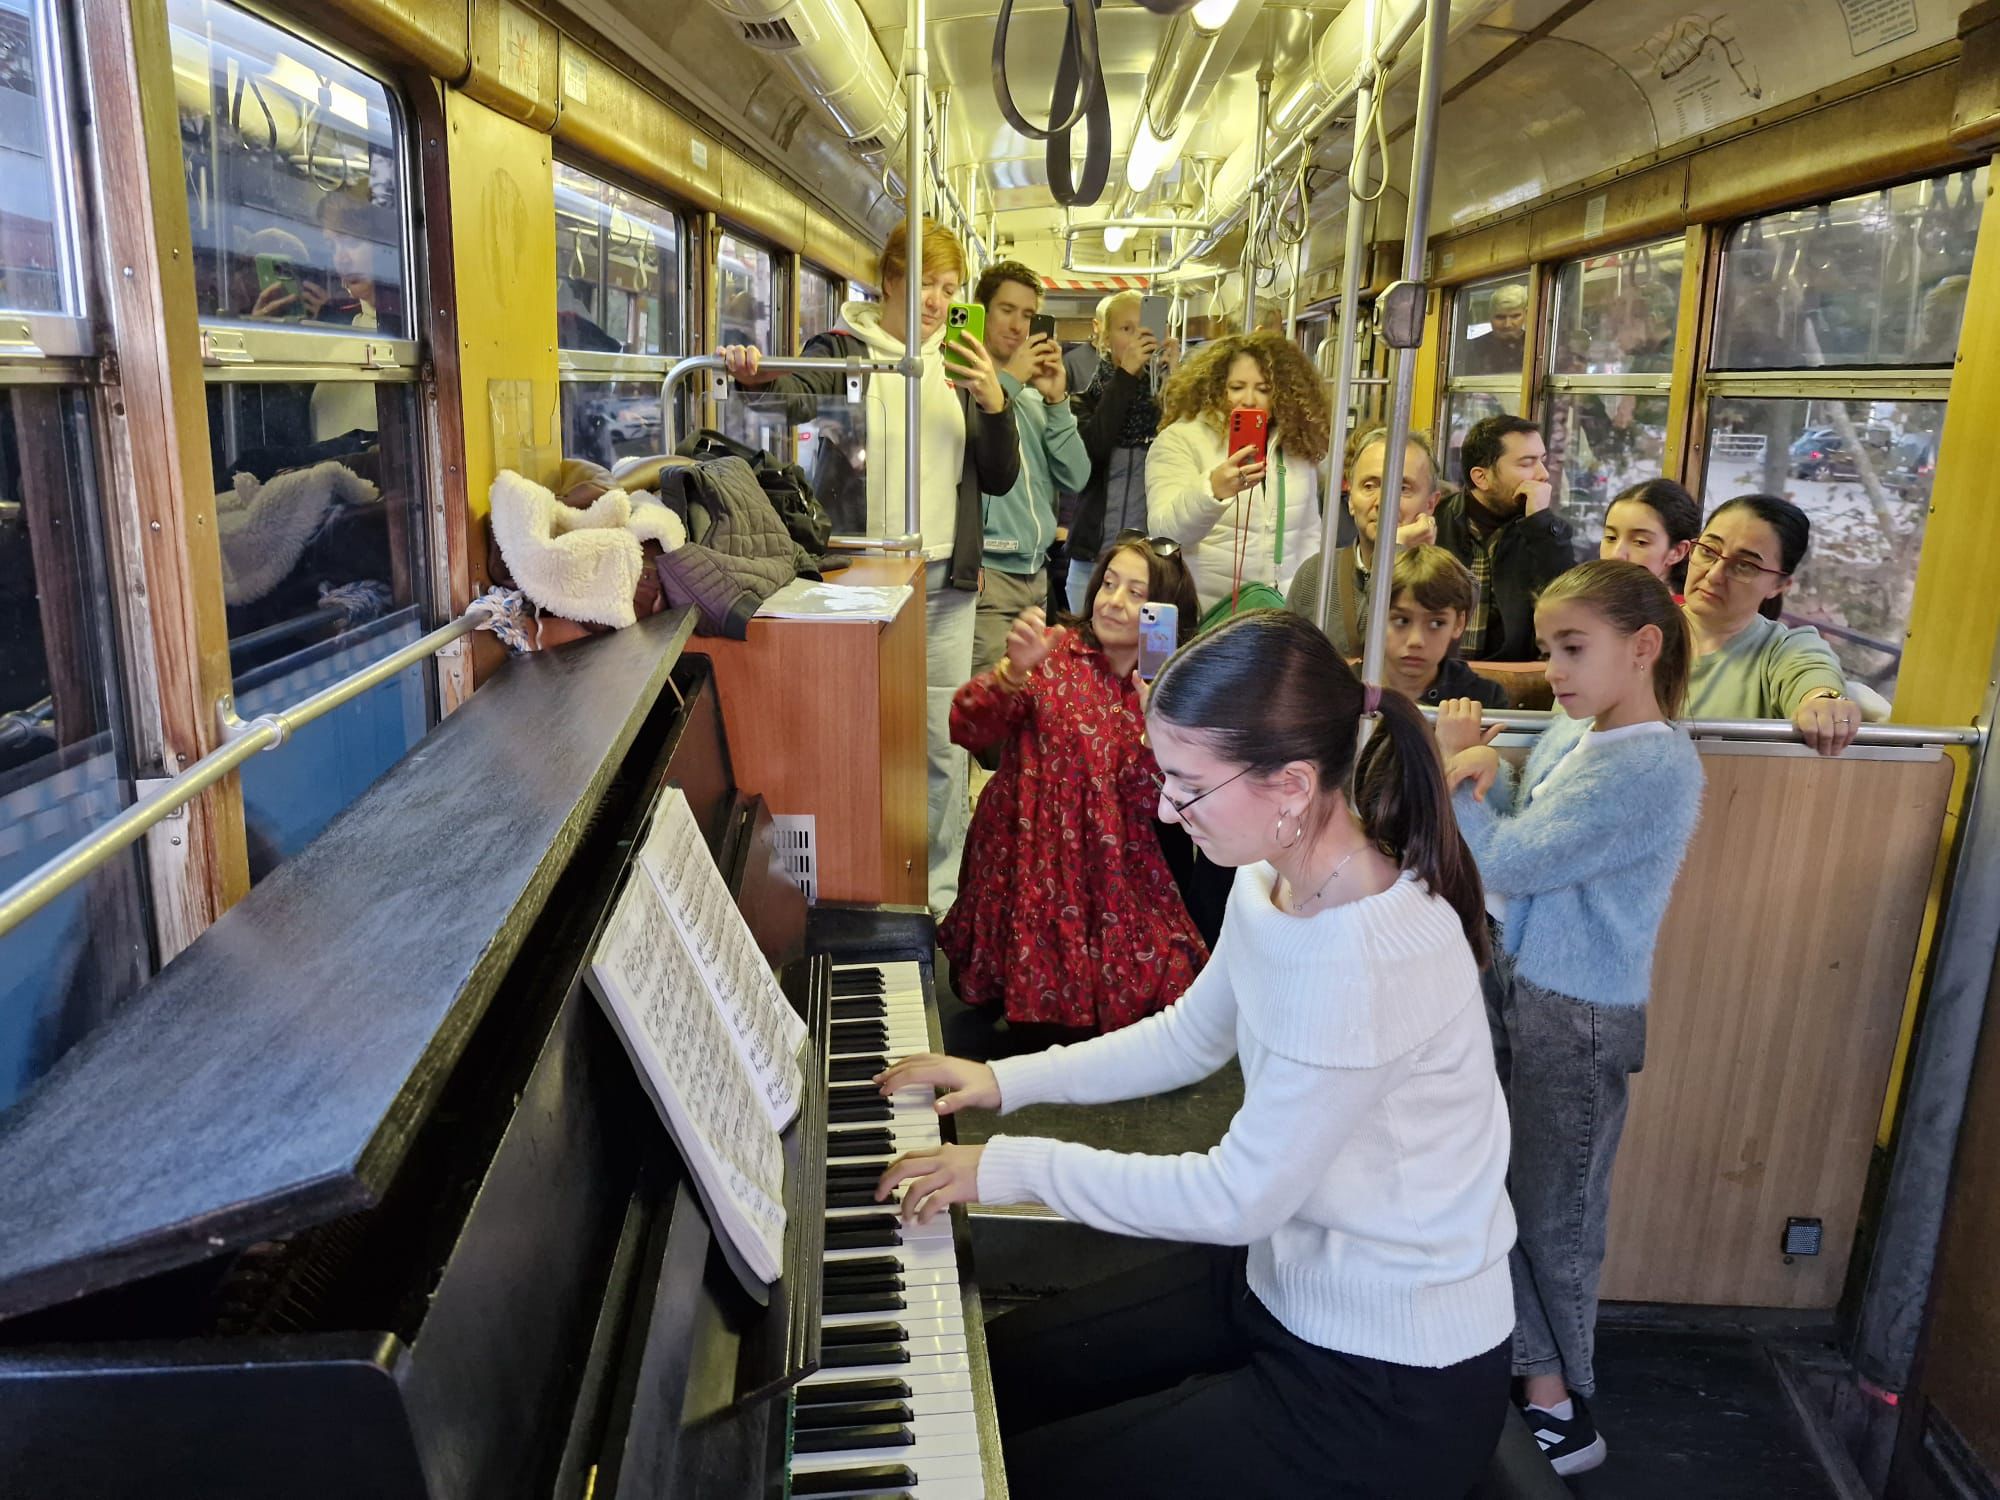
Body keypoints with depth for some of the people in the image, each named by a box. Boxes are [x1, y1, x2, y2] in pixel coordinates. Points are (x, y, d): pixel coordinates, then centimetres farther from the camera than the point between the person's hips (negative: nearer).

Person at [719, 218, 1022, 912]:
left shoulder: (958, 365, 13)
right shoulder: (842, 349, 2)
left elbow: (999, 479, 10)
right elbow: (800, 400, -21)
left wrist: (995, 404, -8)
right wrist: (756, 378, -43)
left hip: (945, 579, 3)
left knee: (944, 743, 5)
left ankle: (938, 891, 21)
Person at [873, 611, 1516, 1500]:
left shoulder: (1367, 958, -33)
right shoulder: (1274, 882, -5)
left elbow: (1239, 1196, -25)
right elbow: (1189, 1038, 11)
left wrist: (1016, 1167, -16)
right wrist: (1008, 1081, 6)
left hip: (1390, 1389, -8)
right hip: (1282, 1277, 8)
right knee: (994, 1368, 13)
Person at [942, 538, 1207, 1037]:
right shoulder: (1054, 652, -2)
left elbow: (1152, 803, -7)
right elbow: (966, 728, -14)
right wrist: (1014, 670, -32)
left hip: (1114, 879, 3)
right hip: (1030, 868, -2)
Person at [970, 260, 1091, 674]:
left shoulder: (1032, 395, 18)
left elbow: (1076, 477, 11)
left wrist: (1056, 400, 1)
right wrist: (1009, 379, -12)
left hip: (1035, 572, 8)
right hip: (986, 572, -7)